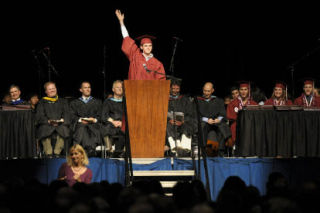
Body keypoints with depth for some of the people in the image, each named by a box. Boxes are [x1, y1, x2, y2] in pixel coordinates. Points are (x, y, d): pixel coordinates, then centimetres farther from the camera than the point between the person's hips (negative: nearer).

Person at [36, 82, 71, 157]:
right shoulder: (42, 102, 20)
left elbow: (67, 114, 12)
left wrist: (62, 120, -12)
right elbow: (39, 116, 6)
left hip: (60, 124, 1)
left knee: (63, 129, -35)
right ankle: (48, 153, -34)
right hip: (46, 124, -1)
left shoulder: (63, 101, 24)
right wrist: (49, 121, -14)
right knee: (44, 129, -36)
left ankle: (57, 152, -33)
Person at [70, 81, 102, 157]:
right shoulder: (74, 103, 27)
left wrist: (94, 120, -8)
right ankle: (90, 150, -45)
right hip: (80, 125, 0)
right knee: (82, 129, -37)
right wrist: (80, 120, -9)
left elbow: (100, 115, 14)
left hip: (94, 125, 0)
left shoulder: (97, 102, 28)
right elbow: (72, 116, 11)